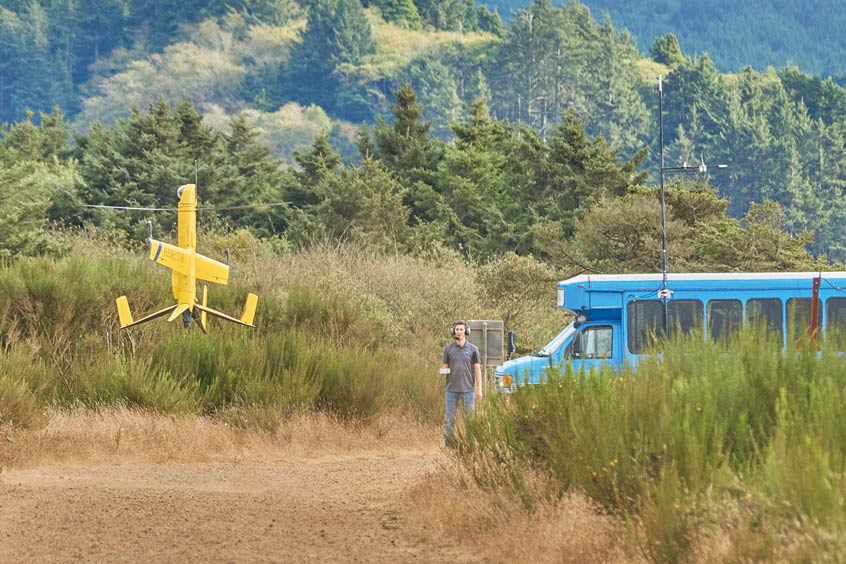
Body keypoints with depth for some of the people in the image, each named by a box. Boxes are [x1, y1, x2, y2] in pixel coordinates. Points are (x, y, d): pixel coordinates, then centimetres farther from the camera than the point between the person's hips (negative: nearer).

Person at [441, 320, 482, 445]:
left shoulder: (473, 349, 4)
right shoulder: (448, 349, 8)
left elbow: (477, 369, 4)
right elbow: (445, 367, 14)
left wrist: (479, 390, 0)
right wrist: (443, 371, -12)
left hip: (468, 389, -1)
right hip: (452, 390, 1)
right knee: (450, 419, 2)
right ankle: (449, 442, 7)